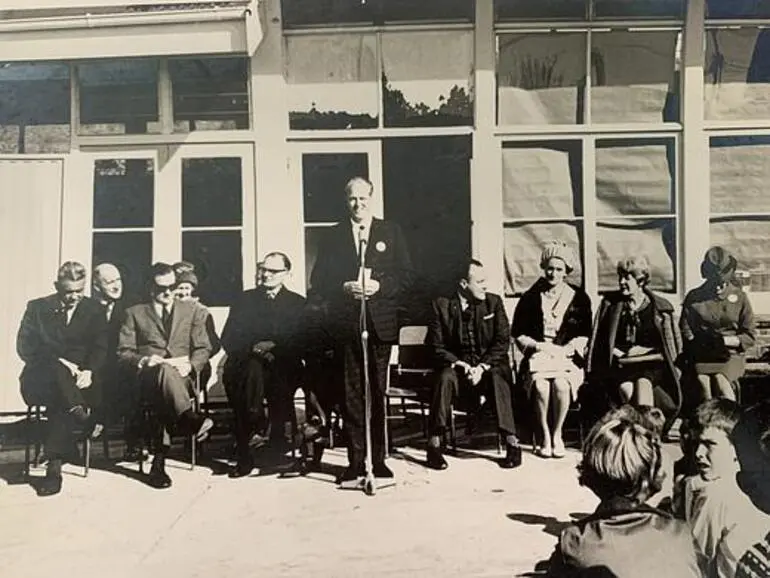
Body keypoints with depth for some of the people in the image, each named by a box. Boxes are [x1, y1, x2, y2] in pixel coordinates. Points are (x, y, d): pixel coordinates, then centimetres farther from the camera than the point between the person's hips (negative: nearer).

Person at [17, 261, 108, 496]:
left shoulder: (94, 310, 13)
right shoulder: (37, 308, 11)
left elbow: (100, 348, 2)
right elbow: (25, 347, -1)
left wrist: (89, 371, -19)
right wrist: (58, 361, -17)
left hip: (81, 377, 0)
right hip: (40, 380, 1)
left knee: (61, 401, -32)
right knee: (57, 370, -34)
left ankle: (54, 466, -33)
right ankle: (80, 414, -44)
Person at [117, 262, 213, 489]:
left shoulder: (192, 310, 23)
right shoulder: (135, 313, 20)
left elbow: (203, 349, 15)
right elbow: (123, 352, 11)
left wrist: (190, 365, -7)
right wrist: (143, 360, -11)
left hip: (181, 375, 1)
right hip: (147, 374, -1)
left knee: (165, 394, -37)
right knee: (165, 370, -40)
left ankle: (160, 459, -42)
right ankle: (189, 418, -59)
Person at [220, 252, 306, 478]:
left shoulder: (298, 303, 19)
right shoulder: (246, 299, 20)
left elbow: (301, 342, 7)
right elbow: (228, 339, 10)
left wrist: (274, 347, -9)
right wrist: (253, 349, -8)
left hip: (283, 364, 1)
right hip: (246, 362, -1)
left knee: (279, 379, -36)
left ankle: (279, 445, -22)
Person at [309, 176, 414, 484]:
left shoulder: (391, 232, 9)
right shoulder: (333, 236, 9)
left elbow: (406, 275, 5)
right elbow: (318, 281, 6)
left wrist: (380, 286, -11)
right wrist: (344, 288, -12)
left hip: (380, 323, 0)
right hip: (345, 323, 0)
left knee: (378, 392, 4)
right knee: (351, 393, 3)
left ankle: (379, 458, 13)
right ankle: (355, 459, 11)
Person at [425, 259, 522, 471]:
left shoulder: (494, 302, 3)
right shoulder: (442, 305, -1)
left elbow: (502, 342, -2)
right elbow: (436, 346, -3)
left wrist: (482, 367, -17)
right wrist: (459, 364, -19)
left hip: (489, 365, 0)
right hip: (456, 364, 0)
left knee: (498, 378, -33)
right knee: (445, 378, -32)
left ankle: (512, 443, -31)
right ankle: (434, 444, -28)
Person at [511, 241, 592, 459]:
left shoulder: (579, 298, 11)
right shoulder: (530, 298, 11)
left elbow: (584, 335, 9)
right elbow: (517, 334, 10)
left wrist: (565, 349, -8)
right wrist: (538, 346, -6)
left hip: (568, 358, 0)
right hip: (537, 358, 0)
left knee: (561, 384, -32)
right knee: (541, 386, -32)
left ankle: (557, 434, -12)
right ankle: (544, 435, -13)